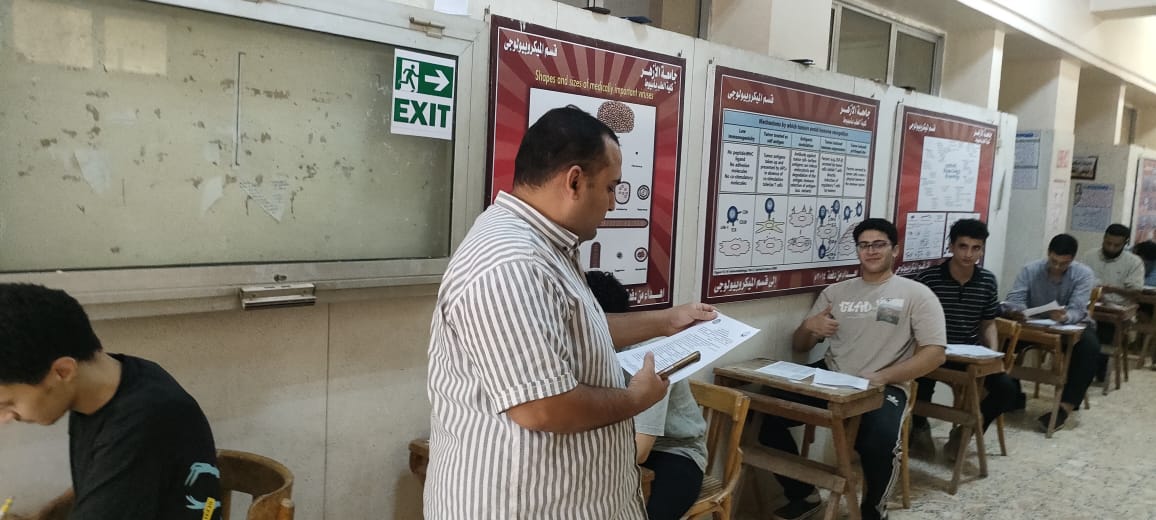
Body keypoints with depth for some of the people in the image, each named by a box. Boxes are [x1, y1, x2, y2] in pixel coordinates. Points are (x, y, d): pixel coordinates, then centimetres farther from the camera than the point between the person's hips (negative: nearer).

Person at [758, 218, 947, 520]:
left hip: (884, 388, -3)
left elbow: (935, 353, -5)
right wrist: (808, 326, -7)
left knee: (880, 441, -35)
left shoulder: (916, 294, 6)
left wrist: (882, 377, -18)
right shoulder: (835, 292, 16)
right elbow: (799, 347, 18)